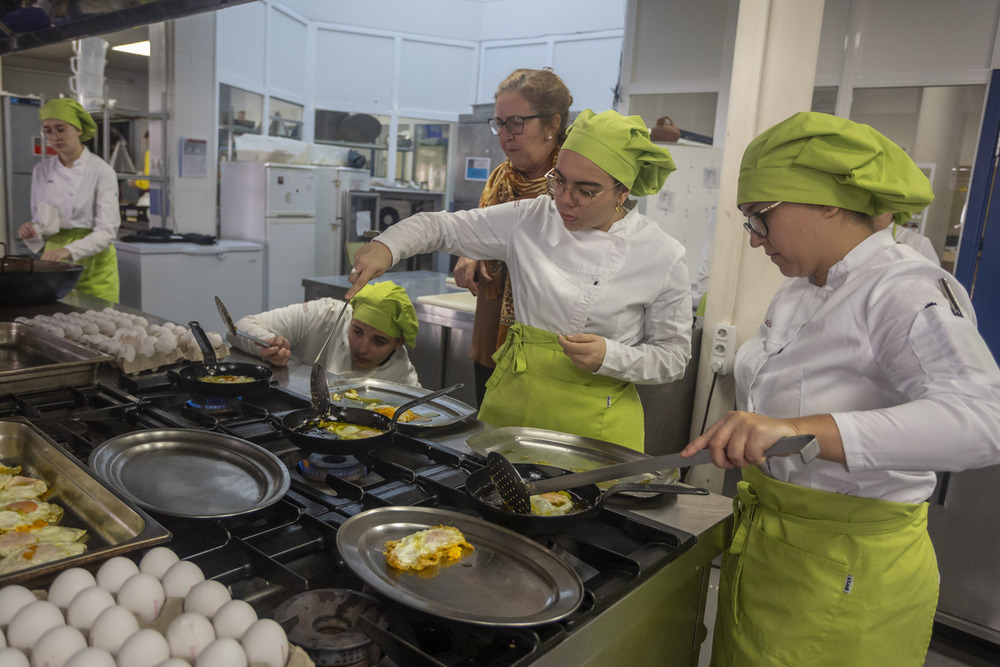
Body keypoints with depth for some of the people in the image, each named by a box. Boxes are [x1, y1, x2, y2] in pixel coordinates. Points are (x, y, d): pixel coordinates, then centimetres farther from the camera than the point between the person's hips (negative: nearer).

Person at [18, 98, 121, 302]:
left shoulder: (101, 171, -9)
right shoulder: (41, 171, 7)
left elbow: (107, 232, -16)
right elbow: (40, 221, 16)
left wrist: (69, 251, -30)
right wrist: (32, 230, -7)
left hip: (93, 265, -4)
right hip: (54, 259, 4)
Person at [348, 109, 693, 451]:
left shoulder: (661, 256, -9)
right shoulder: (529, 220, -4)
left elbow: (673, 354, -2)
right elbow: (440, 226, 3)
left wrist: (609, 357, -19)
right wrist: (386, 246, -16)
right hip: (512, 403, 3)